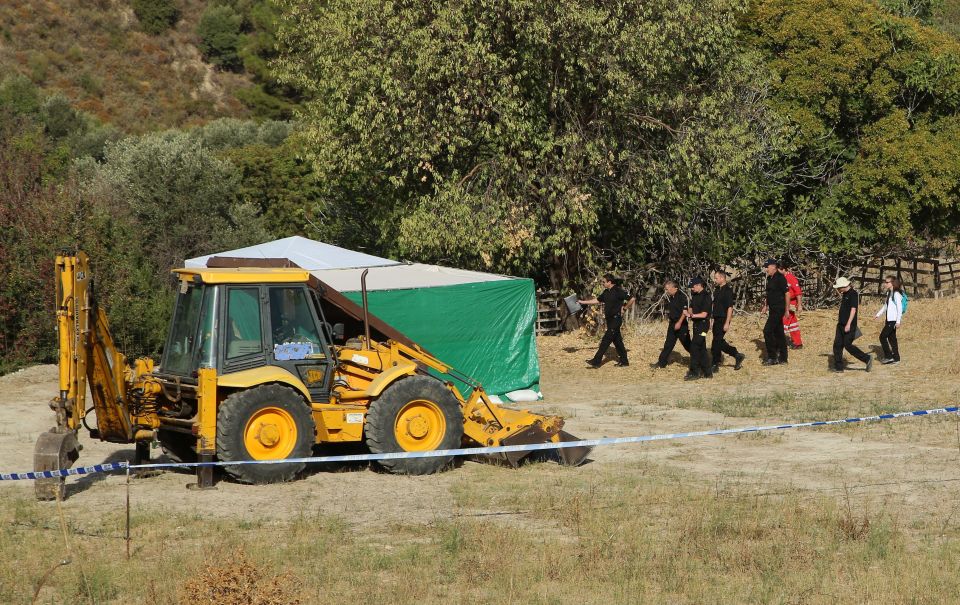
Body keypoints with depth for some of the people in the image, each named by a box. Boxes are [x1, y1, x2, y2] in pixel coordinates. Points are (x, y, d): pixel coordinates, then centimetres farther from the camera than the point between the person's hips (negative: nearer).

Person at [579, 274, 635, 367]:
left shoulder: (618, 291, -15)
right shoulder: (606, 292, 10)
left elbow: (631, 299, -14)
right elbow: (597, 300, 19)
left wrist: (624, 308, -7)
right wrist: (583, 302, 17)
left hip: (616, 319, -9)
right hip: (610, 319, 9)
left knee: (606, 340, -9)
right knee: (617, 340, 12)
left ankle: (596, 361, -11)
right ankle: (624, 361, 18)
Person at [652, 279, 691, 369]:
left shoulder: (681, 296, -15)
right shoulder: (669, 297, 10)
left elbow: (685, 311, -20)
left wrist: (679, 323, -23)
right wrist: (668, 320, 18)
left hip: (681, 324, -8)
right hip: (672, 324, 8)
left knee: (687, 344, 0)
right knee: (668, 344, 9)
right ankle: (661, 363, 11)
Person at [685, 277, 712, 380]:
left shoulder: (706, 296, -15)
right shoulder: (694, 295, 12)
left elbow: (704, 314, -18)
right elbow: (691, 308, 16)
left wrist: (692, 315, -25)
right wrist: (689, 312, -6)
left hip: (703, 324, -9)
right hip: (696, 324, 9)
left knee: (694, 346, -12)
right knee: (701, 348, 11)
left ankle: (694, 372, -10)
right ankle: (707, 372, 17)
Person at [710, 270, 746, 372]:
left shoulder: (728, 290, -14)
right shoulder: (717, 290, 11)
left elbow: (730, 307, -17)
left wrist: (727, 323, -19)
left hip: (723, 320, -9)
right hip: (717, 319, 9)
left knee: (717, 342, -7)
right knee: (719, 342, 10)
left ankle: (715, 365, 2)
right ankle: (737, 355, 21)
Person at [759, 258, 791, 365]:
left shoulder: (780, 278, -14)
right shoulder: (770, 278, 13)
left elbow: (787, 293, -16)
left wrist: (787, 310, -18)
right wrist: (766, 306, 16)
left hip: (779, 309, -10)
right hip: (773, 309, 10)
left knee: (767, 330, -13)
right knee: (778, 332, 12)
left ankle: (772, 357, -8)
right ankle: (782, 358, 17)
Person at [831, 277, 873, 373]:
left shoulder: (853, 294, -16)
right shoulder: (844, 294, 12)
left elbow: (853, 310, -21)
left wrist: (848, 324, -25)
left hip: (849, 325, -9)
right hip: (841, 324, 9)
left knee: (848, 345, -8)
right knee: (837, 345, 5)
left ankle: (867, 359, 5)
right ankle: (838, 367, 9)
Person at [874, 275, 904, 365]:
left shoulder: (896, 294, -15)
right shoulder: (889, 293, 13)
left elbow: (900, 308, -18)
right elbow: (885, 306, 25)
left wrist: (898, 321, -22)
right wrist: (878, 314, 18)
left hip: (893, 320, -9)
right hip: (889, 320, 9)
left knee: (883, 336, -8)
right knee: (891, 338, 11)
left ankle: (888, 356, -2)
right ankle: (896, 358, 16)